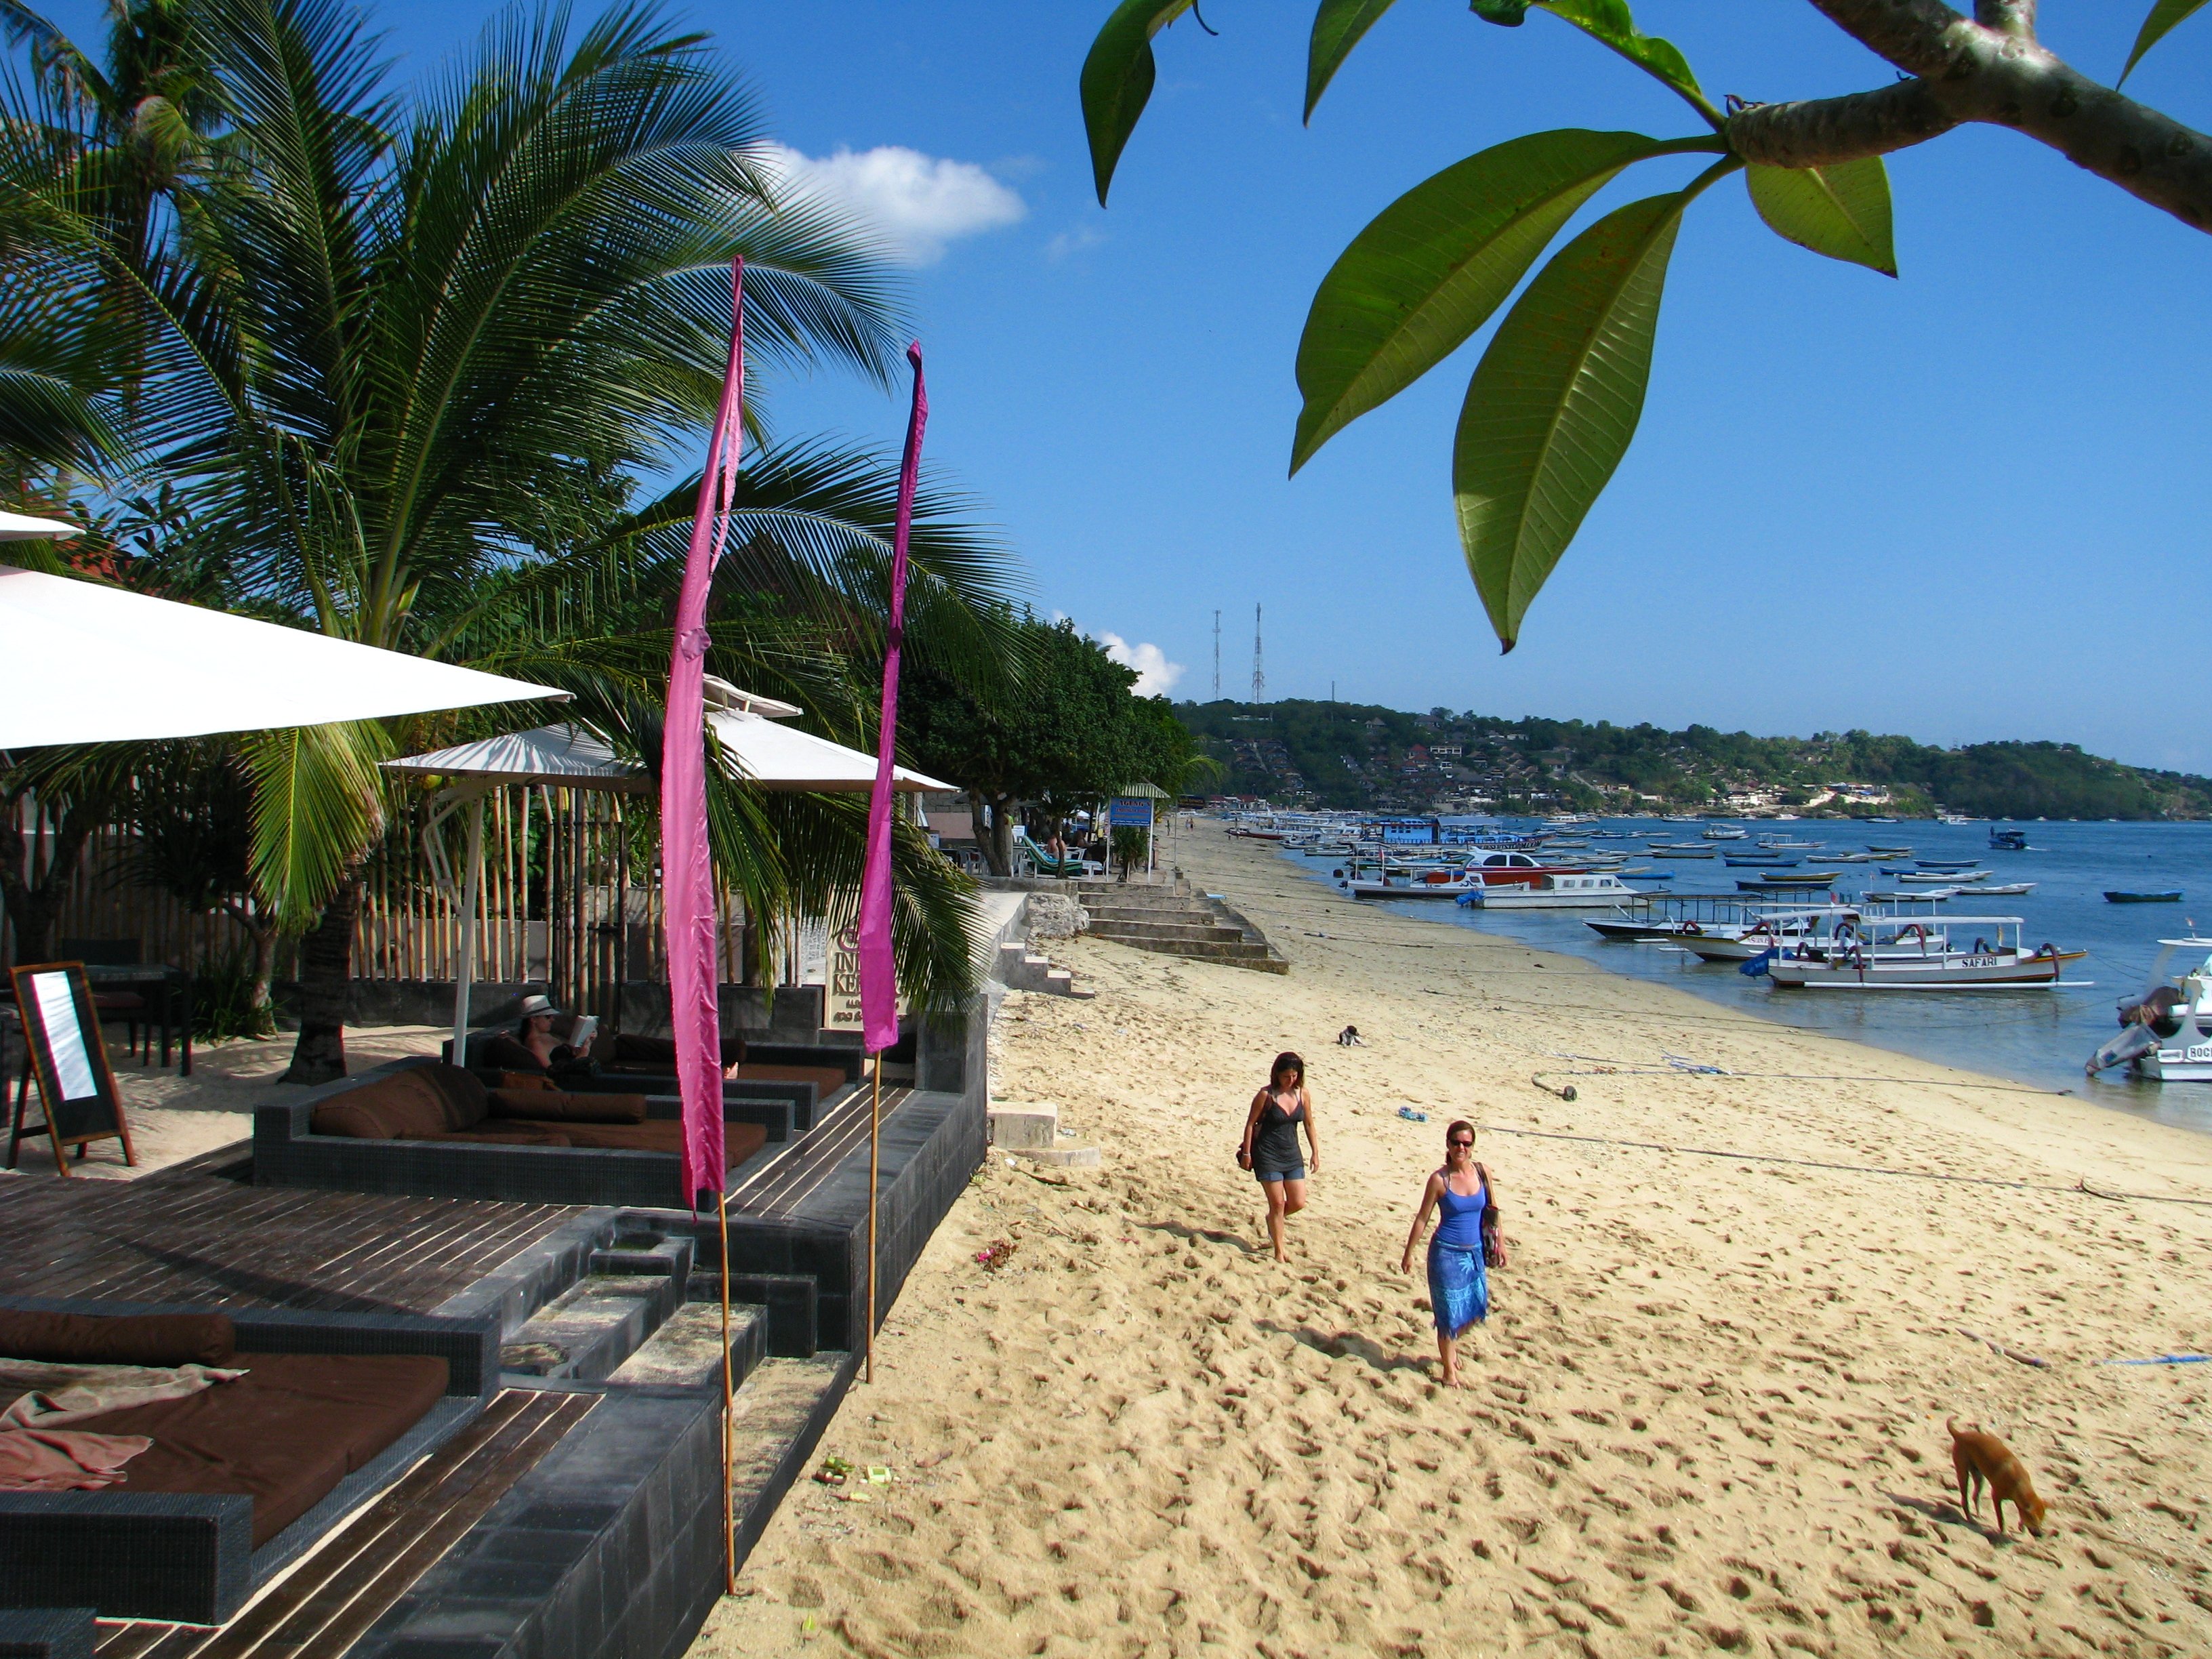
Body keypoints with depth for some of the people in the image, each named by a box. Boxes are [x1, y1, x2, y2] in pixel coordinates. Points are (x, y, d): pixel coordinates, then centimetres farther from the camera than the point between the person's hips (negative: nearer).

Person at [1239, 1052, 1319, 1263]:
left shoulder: (1303, 1094, -1)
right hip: (1268, 1155, -5)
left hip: (1292, 1154, 5)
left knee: (1298, 1203, 3)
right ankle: (1279, 1251, 12)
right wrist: (1246, 1153, -8)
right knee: (1277, 1203, -2)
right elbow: (1250, 1124, -7)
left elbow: (1309, 1124, 9)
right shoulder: (1266, 1095, -14)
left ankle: (1273, 1220, 35)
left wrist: (1315, 1153, 8)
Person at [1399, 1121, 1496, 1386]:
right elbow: (1422, 1218, -7)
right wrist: (1409, 1253, -2)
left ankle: (1453, 1342, 45)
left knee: (1476, 1310, 14)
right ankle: (1449, 1369, 24)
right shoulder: (1440, 1179, -14)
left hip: (1475, 1252, 4)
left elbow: (1491, 1211, 9)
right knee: (1449, 1312, 5)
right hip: (1447, 1254, -4)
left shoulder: (1483, 1173, -4)